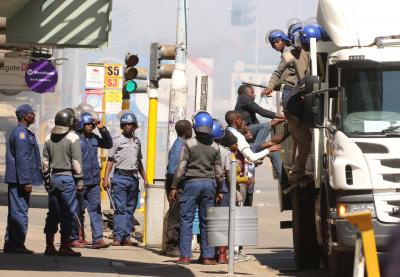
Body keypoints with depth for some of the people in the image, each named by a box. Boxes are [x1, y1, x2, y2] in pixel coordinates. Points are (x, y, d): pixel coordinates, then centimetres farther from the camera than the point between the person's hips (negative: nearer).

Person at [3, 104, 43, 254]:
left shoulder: (20, 132, 19)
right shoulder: (21, 133, -14)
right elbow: (22, 159, -20)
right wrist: (26, 181, -22)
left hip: (15, 180, 11)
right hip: (19, 180, -11)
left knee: (15, 212, 13)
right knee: (20, 212, -8)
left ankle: (10, 243, 17)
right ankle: (18, 244, -8)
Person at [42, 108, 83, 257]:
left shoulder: (49, 138, 8)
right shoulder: (73, 138, -10)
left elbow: (45, 161, 11)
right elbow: (76, 162, -12)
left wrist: (47, 179, 18)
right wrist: (79, 180, -6)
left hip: (53, 177, 6)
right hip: (67, 178, -6)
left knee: (53, 213, 10)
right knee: (67, 214, -2)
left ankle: (49, 246, 11)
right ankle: (65, 247, -3)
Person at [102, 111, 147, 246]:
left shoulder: (137, 142, 15)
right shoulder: (117, 141, 1)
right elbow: (110, 160, -1)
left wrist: (145, 178, 19)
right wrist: (105, 178, -8)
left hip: (133, 178, 5)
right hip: (120, 177, -5)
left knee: (130, 209, 5)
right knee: (120, 208, -9)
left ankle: (126, 237, 8)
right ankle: (118, 237, -10)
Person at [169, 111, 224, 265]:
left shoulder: (189, 144, -7)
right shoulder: (215, 147, 5)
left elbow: (181, 167, -8)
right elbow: (219, 171, 8)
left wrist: (174, 187, -3)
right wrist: (219, 190, 18)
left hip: (192, 183, -4)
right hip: (209, 183, 4)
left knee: (186, 219, -1)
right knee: (206, 221, 8)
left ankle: (185, 255, -7)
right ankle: (207, 256, 7)